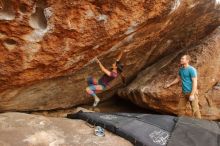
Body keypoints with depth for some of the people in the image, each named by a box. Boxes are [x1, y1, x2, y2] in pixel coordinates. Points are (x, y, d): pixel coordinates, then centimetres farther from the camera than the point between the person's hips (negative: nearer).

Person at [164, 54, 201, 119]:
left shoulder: (191, 69, -14)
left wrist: (192, 94, -22)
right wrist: (169, 84, 19)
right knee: (181, 108, 12)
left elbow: (195, 82, -17)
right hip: (184, 92, 7)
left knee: (195, 110, -4)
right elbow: (178, 79, 22)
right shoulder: (181, 69, 8)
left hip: (191, 92, -7)